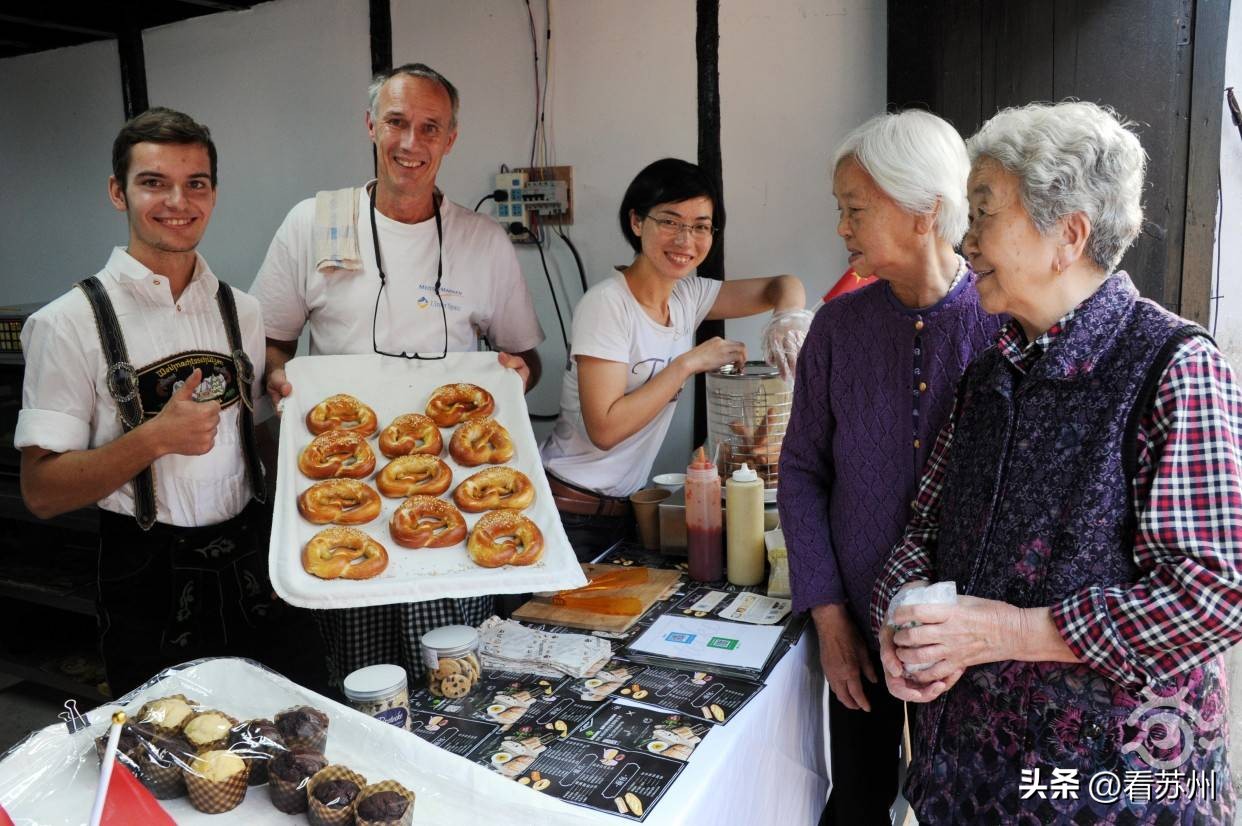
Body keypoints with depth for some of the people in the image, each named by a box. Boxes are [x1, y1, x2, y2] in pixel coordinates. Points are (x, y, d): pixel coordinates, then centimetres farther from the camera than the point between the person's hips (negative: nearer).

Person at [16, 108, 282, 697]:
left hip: (246, 565, 4)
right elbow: (42, 493, -11)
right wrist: (155, 438, -23)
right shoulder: (71, 322, -8)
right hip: (147, 579, -4)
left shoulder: (241, 311, 6)